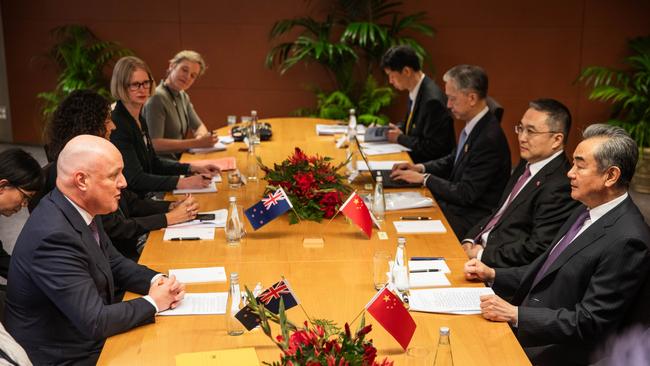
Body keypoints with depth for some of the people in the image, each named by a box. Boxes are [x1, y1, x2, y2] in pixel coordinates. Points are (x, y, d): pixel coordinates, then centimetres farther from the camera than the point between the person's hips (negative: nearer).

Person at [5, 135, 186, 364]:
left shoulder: (80, 209, -3)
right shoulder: (53, 236, -29)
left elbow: (115, 264, 12)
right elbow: (95, 322, -27)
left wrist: (157, 281, -6)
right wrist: (153, 303, -14)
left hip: (89, 340, 8)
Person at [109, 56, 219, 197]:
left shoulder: (140, 119, 11)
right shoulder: (116, 124, -17)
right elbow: (136, 179, -22)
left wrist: (192, 168, 5)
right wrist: (183, 183, -28)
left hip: (147, 194, 8)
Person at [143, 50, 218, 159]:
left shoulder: (183, 96, 11)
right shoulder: (157, 97, -15)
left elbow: (199, 126, 19)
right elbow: (154, 143, -21)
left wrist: (200, 138, -6)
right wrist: (197, 143, -23)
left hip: (178, 159, 8)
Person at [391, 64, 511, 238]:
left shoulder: (489, 139, -25)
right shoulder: (474, 126, 3)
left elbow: (466, 194, -23)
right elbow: (452, 161, 20)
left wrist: (424, 178, -14)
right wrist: (421, 168, 3)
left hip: (471, 221, -8)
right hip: (455, 205, 8)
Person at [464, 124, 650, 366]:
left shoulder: (626, 241, -22)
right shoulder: (587, 210, 7)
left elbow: (589, 323, -22)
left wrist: (515, 315, -22)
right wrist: (492, 275, 5)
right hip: (525, 323, 8)